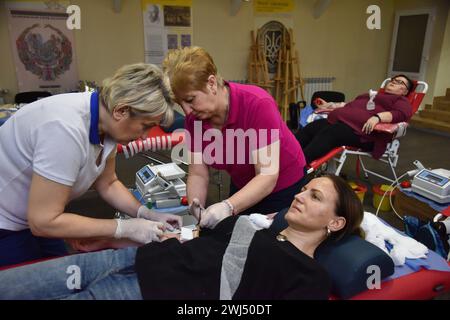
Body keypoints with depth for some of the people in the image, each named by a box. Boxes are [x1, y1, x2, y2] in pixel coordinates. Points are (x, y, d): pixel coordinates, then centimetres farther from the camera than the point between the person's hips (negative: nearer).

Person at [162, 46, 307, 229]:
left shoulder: (258, 104, -31)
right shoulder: (194, 119, -15)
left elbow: (267, 175, -32)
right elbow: (198, 174, -10)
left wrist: (228, 206, -44)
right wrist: (195, 205, -29)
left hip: (284, 187, -4)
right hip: (243, 189, 5)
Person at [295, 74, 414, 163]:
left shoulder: (401, 101, 18)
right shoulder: (372, 95, 41)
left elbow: (402, 114, -3)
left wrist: (377, 117, -20)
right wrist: (334, 106, 26)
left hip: (360, 129, -7)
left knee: (328, 133, -35)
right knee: (310, 128, -19)